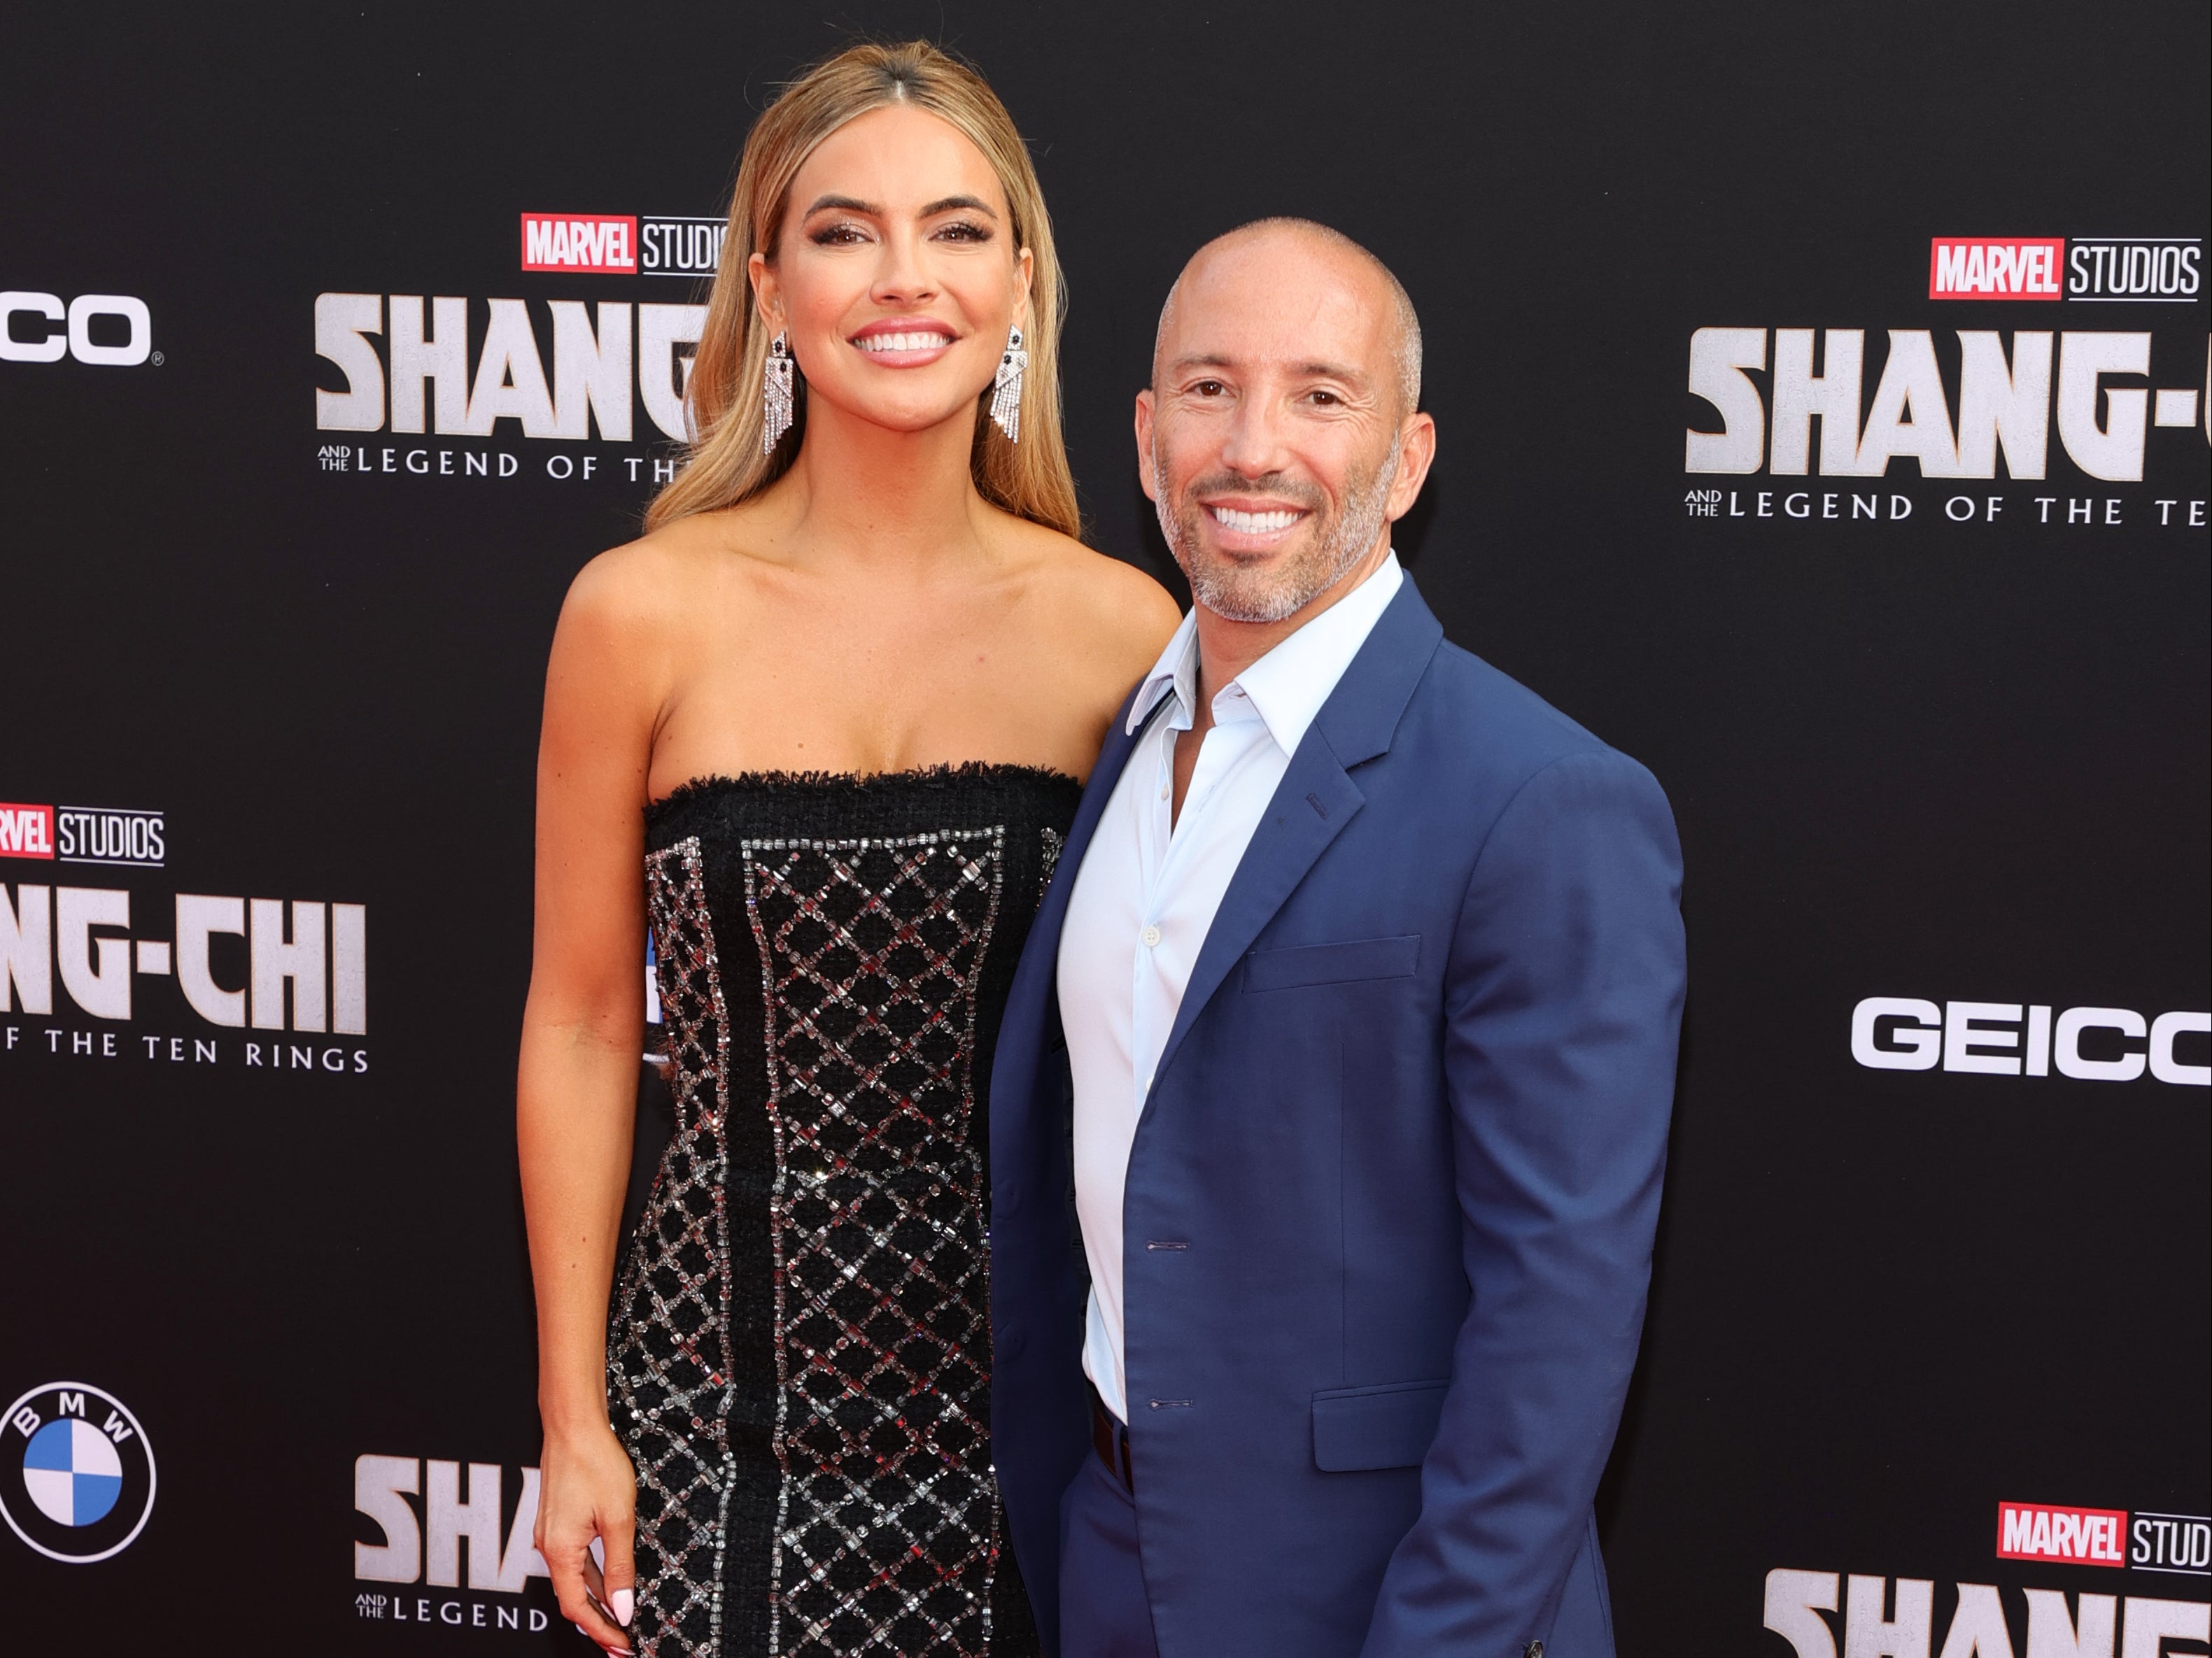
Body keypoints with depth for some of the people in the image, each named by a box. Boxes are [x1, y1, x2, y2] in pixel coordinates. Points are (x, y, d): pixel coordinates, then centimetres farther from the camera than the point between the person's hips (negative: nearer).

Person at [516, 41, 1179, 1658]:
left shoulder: (1122, 631, -3)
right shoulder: (647, 614, -7)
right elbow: (581, 1026, -1)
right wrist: (573, 1419, 0)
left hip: (1026, 1386, 1)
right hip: (731, 1388, -1)